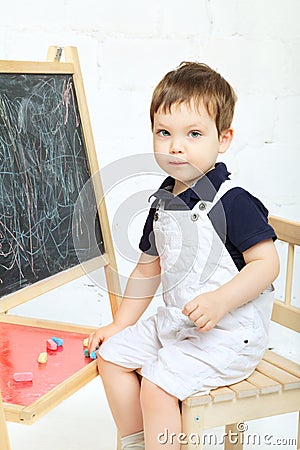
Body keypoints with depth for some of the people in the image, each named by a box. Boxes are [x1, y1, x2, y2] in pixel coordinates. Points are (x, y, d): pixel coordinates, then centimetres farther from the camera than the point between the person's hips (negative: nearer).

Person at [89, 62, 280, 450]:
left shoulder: (233, 202, -17)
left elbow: (267, 263, -20)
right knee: (112, 354, 7)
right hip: (174, 323, 8)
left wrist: (220, 301, -32)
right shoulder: (163, 203, 7)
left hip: (227, 333, -8)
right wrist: (121, 324, 18)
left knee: (157, 383, -21)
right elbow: (148, 269, 16)